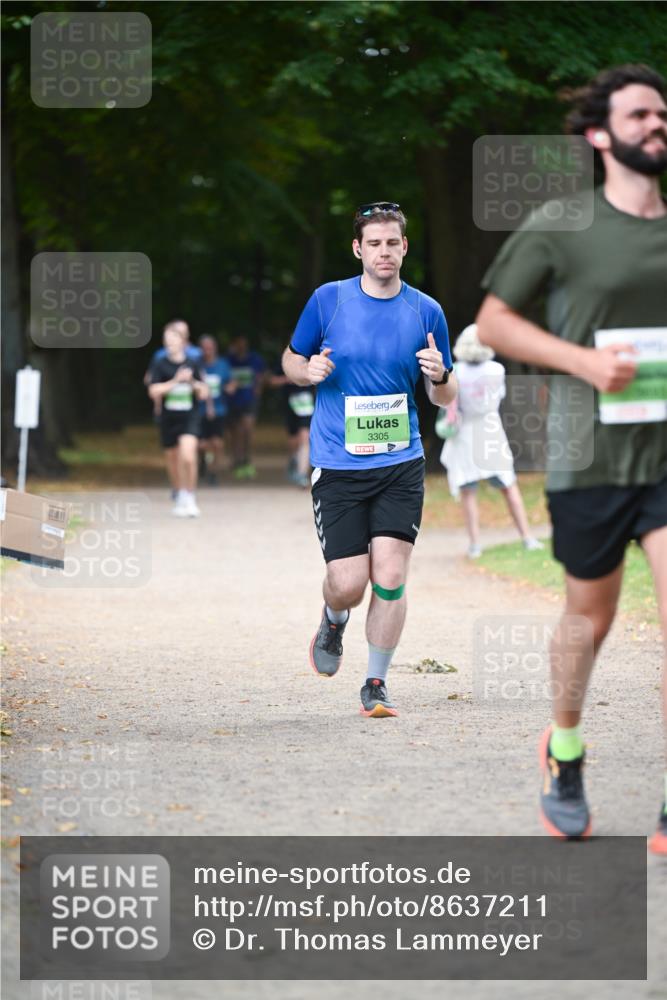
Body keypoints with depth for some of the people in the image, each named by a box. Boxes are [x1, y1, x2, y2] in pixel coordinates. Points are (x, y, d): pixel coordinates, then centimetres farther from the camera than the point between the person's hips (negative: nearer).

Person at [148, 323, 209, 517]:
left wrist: (193, 382, -13)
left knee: (188, 456, -22)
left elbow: (204, 394, 6)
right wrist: (175, 381, -17)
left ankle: (189, 496, -9)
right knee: (173, 461, 11)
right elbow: (154, 391, -10)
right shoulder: (160, 365, -1)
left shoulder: (192, 365, 2)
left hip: (190, 418, -1)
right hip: (168, 419, 1)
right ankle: (180, 497, 32)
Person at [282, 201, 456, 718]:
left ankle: (377, 684, 8)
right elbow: (291, 360, 12)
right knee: (348, 584, -6)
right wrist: (309, 370, -11)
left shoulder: (427, 312, 3)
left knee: (391, 577, -8)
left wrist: (439, 377, -13)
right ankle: (334, 620, 31)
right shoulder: (328, 300, -1)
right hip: (337, 465, -1)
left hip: (401, 465, 1)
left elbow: (445, 398, 10)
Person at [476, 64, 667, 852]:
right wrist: (586, 363, -14)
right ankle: (565, 750, 40)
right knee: (590, 616, 12)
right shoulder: (561, 226, -3)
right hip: (590, 460, -2)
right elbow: (492, 322, -1)